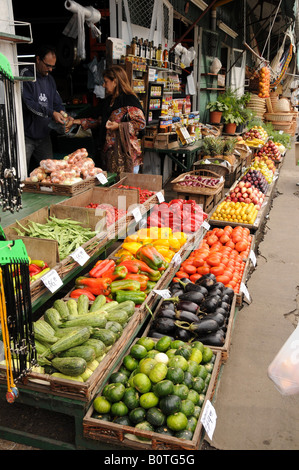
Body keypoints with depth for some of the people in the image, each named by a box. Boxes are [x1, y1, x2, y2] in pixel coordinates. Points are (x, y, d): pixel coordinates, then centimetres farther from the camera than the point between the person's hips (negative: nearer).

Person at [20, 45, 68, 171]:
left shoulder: (50, 79, 15)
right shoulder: (26, 75, -8)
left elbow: (57, 101, 16)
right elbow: (28, 103, -18)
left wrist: (61, 111, -7)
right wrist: (51, 113, -25)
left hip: (44, 135, 7)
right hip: (26, 136, -7)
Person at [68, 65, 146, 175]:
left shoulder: (130, 100, -7)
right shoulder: (107, 101, 18)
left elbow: (141, 123, -12)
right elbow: (99, 121, 27)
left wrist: (118, 126, -18)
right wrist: (78, 121, 22)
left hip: (125, 153, -8)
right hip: (108, 151, 8)